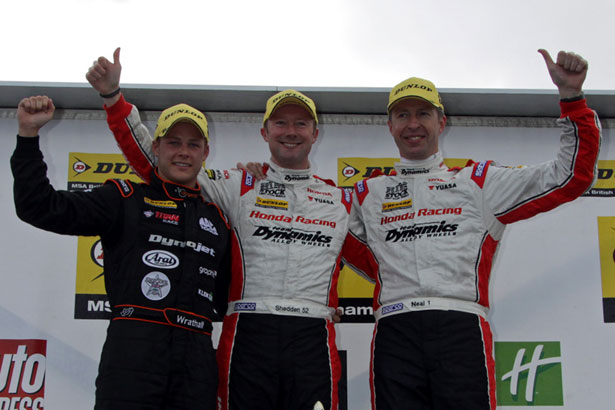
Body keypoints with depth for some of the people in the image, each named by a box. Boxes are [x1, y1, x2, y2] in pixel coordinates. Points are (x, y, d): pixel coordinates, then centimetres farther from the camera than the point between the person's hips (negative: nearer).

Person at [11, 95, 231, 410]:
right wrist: (28, 135, -7)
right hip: (133, 347, -4)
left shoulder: (217, 218, 20)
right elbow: (40, 208, -1)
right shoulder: (125, 198, 8)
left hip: (196, 359, 4)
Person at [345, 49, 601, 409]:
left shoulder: (479, 181, 17)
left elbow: (571, 177, 13)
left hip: (462, 328, -1)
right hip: (395, 332, 1)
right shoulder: (367, 194, 22)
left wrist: (571, 96, 7)